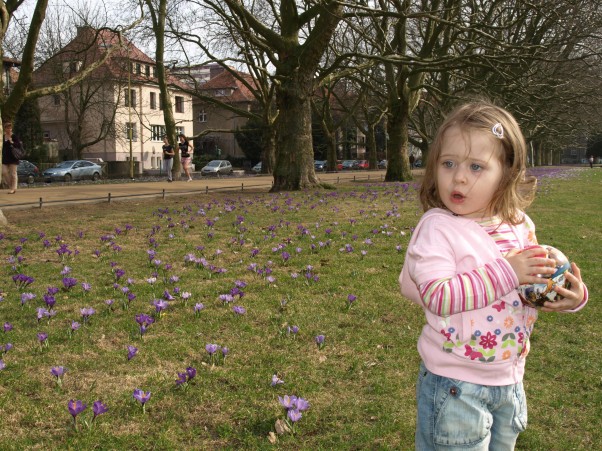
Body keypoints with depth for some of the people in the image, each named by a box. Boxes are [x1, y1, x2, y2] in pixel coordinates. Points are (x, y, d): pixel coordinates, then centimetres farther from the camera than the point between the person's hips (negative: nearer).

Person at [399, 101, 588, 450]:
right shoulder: (437, 227, -19)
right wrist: (504, 273, -29)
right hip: (456, 383, -6)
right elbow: (437, 296, -28)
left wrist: (571, 295, -5)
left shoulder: (519, 225, -1)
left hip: (509, 377, 6)